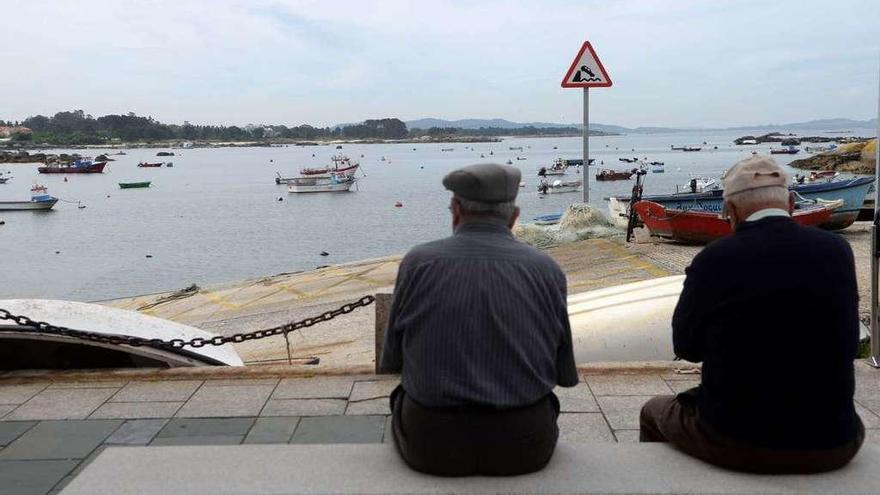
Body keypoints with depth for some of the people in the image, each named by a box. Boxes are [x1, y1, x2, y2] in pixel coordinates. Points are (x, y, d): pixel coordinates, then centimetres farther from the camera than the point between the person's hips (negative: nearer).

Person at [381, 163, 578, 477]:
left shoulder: (417, 263, -8)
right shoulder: (546, 269, -5)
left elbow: (392, 361, 1)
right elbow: (566, 374, 2)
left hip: (431, 447, -1)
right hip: (523, 445, 1)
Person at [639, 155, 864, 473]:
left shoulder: (714, 260, -15)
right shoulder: (837, 251, -6)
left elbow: (686, 346, -2)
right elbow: (848, 344, 8)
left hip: (734, 444, -3)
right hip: (831, 448, 4)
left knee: (653, 412, 27)